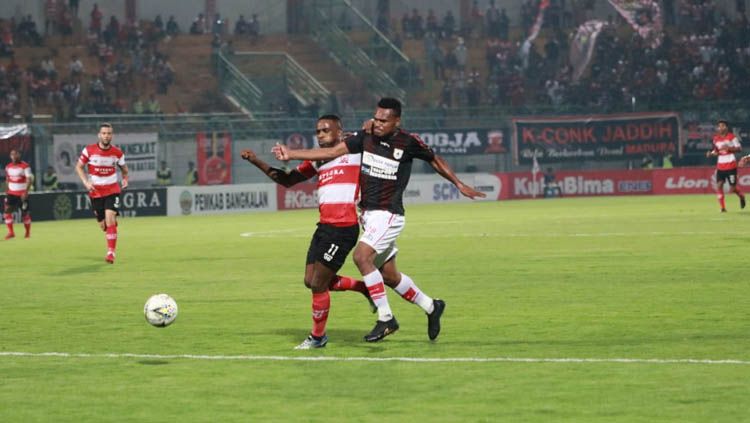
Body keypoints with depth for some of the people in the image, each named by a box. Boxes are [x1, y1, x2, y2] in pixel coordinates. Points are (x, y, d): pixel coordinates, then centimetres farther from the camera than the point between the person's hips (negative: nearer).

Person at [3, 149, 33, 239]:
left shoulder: (25, 166, -9)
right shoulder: (8, 167, 8)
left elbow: (29, 179, -14)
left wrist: (26, 192, -23)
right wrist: (7, 190, 11)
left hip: (22, 194, -5)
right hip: (11, 194, 5)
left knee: (25, 213, 2)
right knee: (7, 211, -9)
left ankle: (28, 232, 19)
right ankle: (11, 232, -4)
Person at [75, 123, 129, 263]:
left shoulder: (117, 153, -4)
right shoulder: (89, 150, -8)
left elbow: (124, 168, 13)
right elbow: (79, 167, 2)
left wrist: (125, 179, -7)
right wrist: (86, 182, -12)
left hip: (112, 190, -1)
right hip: (95, 191, 1)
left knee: (110, 219, -20)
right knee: (103, 224, 6)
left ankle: (111, 252, -18)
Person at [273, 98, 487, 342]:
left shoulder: (408, 143, -10)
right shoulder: (366, 137, 3)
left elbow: (435, 161, 6)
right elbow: (332, 152, 1)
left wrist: (460, 185, 15)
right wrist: (290, 154, -6)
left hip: (389, 215, -6)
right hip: (368, 214, 6)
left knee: (362, 256, -23)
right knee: (389, 274, 12)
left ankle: (386, 319, -16)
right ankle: (431, 307, 32)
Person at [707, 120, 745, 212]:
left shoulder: (732, 137, -7)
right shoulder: (716, 138, 8)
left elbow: (739, 149, -9)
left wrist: (728, 148, -23)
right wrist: (711, 153, -3)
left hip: (731, 165, -4)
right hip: (720, 166, 4)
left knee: (732, 188, -3)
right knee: (719, 185, -11)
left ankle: (741, 196, 31)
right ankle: (723, 207, -6)